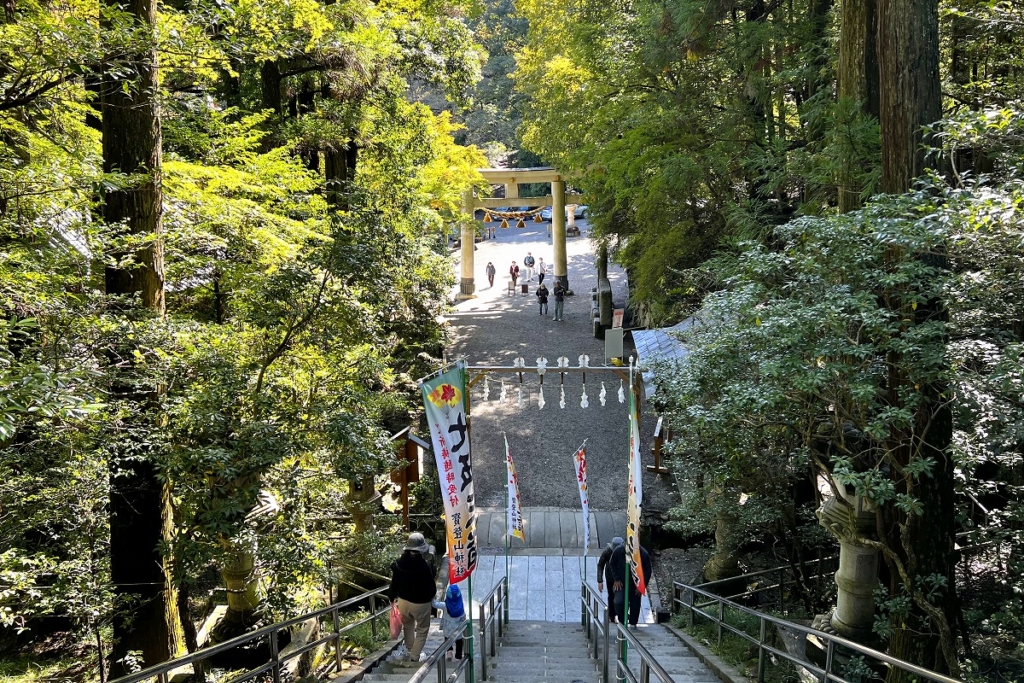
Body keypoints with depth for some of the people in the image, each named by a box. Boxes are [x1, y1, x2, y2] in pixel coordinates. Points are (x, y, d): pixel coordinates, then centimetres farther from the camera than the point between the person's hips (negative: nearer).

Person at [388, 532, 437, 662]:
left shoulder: (398, 563, -10)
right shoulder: (424, 565, -26)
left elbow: (394, 583, 1)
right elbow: (431, 586, -16)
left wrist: (392, 596, 18)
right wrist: (431, 597, 6)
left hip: (403, 601, 5)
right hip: (421, 603, -5)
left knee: (408, 625, 29)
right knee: (422, 630, 14)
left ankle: (410, 650, 41)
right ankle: (414, 657, 13)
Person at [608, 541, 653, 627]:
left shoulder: (644, 554, -20)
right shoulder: (618, 551, -19)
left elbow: (647, 571, -8)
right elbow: (612, 564, -2)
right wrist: (616, 579, -6)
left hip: (636, 584, 0)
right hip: (621, 583, 0)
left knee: (635, 604, 4)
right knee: (619, 602, -15)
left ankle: (633, 624, 23)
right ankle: (621, 621, 7)